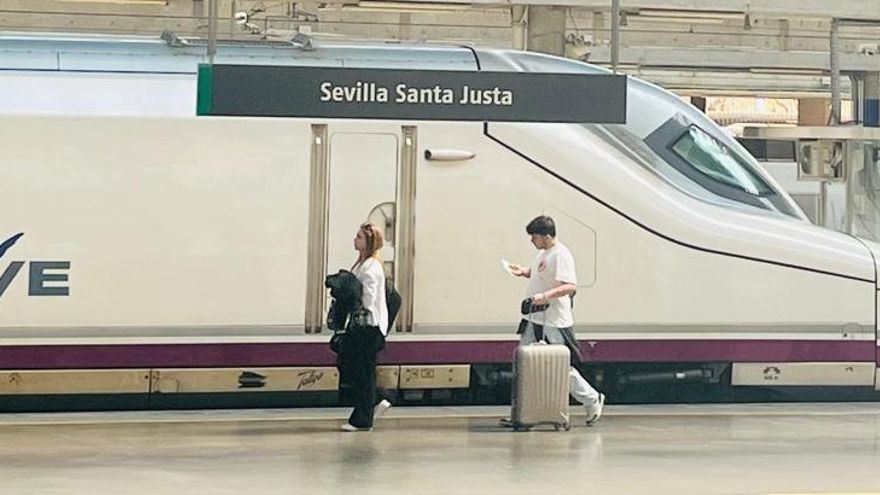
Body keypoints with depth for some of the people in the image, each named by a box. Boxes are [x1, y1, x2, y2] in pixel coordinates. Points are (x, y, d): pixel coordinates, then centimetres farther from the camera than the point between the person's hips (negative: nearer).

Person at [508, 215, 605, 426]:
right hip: (534, 319, 10)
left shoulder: (561, 255, -18)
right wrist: (524, 271, 11)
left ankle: (592, 400, 15)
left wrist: (545, 296, -37)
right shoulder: (543, 253, 12)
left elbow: (570, 286, -26)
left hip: (554, 323, -10)